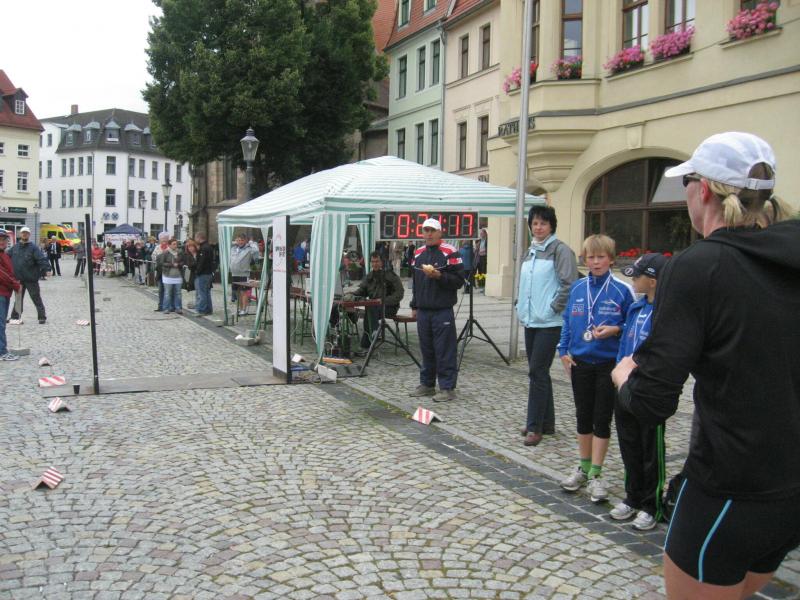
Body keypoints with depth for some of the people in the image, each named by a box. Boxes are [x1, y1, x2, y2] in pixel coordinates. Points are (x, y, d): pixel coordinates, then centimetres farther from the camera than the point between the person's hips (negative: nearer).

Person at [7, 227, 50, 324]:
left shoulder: (33, 247, -6)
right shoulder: (15, 247, 10)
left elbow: (42, 259, -17)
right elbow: (6, 256, 16)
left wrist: (46, 269, -30)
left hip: (31, 279, -5)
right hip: (18, 279, 5)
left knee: (36, 299, 0)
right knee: (18, 299, 16)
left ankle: (42, 317, 5)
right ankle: (14, 316, 25)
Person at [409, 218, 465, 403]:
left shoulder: (450, 253, -6)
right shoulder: (418, 254, 14)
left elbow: (459, 281, -8)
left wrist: (439, 276, -21)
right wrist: (414, 306, 19)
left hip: (443, 311, -6)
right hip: (423, 311, 6)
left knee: (445, 351, -3)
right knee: (426, 350, 13)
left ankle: (448, 388, 3)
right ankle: (427, 384, 23)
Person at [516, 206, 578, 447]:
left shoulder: (560, 250, -9)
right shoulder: (530, 251, 15)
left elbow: (569, 284, -16)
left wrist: (553, 308, -15)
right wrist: (521, 306, 15)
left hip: (549, 323, -8)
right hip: (530, 321, 8)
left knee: (537, 372, -7)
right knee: (538, 372, 13)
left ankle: (535, 427, 1)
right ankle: (546, 423, 24)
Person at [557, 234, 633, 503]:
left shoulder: (622, 290, -8)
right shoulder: (577, 288, 3)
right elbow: (567, 321, 11)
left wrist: (614, 330, -18)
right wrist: (564, 351, 4)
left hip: (609, 364, -3)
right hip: (580, 362, 3)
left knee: (602, 420, 5)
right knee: (583, 417, 13)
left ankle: (596, 475, 14)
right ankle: (583, 468, 27)